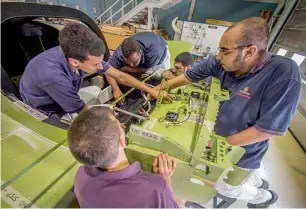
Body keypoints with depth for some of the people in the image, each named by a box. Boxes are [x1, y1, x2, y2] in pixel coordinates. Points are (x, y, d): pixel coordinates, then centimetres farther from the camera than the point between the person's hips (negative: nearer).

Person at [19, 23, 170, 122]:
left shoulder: (82, 54, -24)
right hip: (47, 111, -5)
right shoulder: (52, 75, -40)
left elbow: (120, 76, -17)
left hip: (68, 96, 6)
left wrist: (151, 90, -15)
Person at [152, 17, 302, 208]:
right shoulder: (222, 64, -18)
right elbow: (189, 76, -9)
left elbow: (271, 127, -30)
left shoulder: (284, 73, -32)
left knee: (225, 186, 23)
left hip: (240, 152, -5)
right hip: (223, 138, 6)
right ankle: (257, 182, 67)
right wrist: (159, 89, -6)